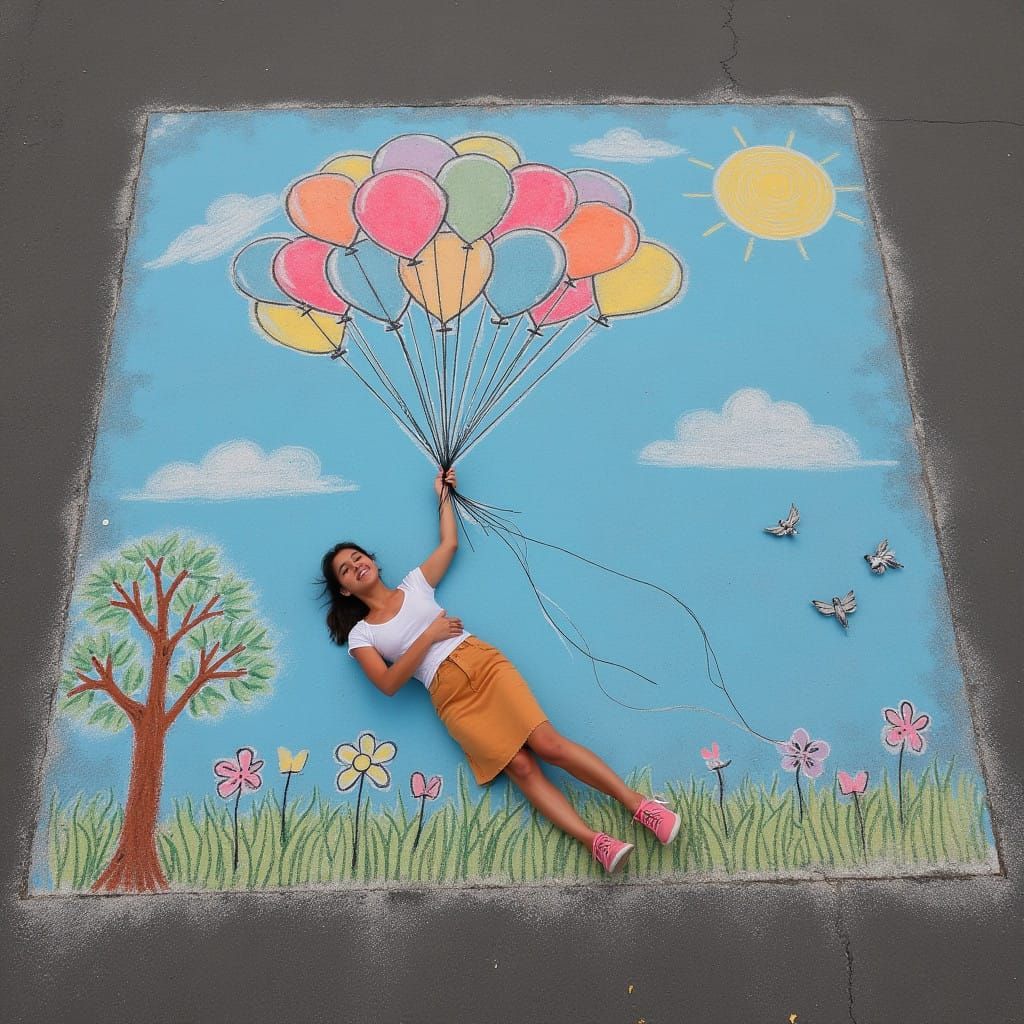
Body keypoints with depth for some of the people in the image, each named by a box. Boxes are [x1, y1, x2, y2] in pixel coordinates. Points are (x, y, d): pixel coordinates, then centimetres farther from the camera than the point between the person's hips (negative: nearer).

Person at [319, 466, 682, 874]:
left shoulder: (413, 583, 18)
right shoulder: (360, 635, 9)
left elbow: (449, 543, 23)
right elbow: (388, 684, -5)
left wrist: (442, 493, 30)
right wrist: (429, 634, -6)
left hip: (484, 663, 1)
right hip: (451, 697, -1)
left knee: (548, 744, -15)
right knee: (521, 767, -17)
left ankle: (640, 805, -14)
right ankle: (595, 842, -21)